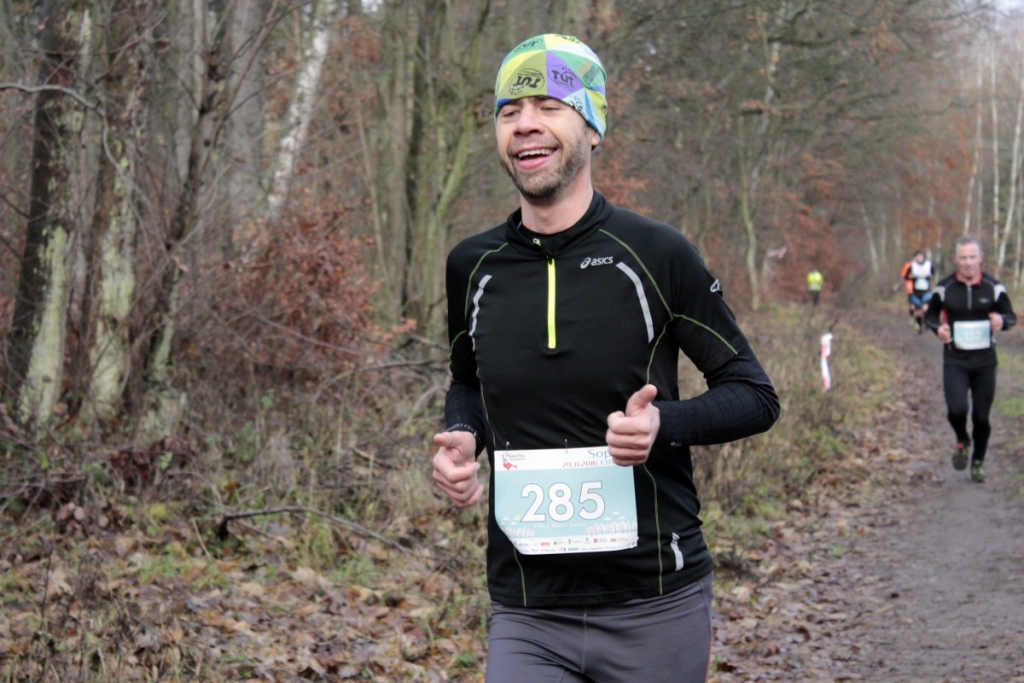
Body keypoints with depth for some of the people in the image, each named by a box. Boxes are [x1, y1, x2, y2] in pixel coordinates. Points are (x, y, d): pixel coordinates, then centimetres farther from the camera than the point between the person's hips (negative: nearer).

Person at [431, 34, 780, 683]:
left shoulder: (655, 252, -7)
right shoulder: (473, 266, 4)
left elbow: (755, 395, -1)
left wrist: (664, 425, -20)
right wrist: (462, 437, 0)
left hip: (656, 608, -2)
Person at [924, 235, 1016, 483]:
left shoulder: (994, 287, -3)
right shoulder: (944, 288, -4)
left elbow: (1011, 316, 5)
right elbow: (930, 315, 10)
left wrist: (1002, 321, -19)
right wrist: (938, 328, -13)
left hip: (985, 361, 1)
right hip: (955, 361, -1)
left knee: (981, 416, 5)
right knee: (957, 409, -20)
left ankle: (978, 462, 28)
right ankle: (962, 442, 13)